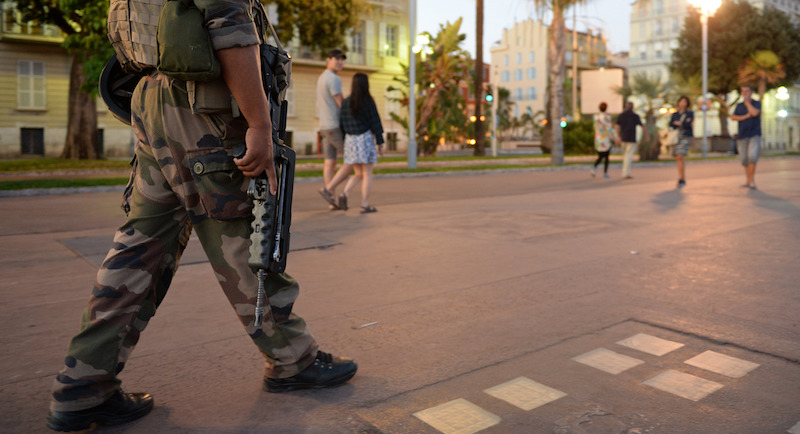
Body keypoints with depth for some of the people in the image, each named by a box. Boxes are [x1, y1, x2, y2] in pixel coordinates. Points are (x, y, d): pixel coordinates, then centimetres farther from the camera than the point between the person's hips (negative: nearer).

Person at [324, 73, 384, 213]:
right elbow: (375, 123, -7)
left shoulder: (346, 103, 5)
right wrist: (380, 143, -2)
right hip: (365, 138, -5)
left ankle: (344, 194, -8)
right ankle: (365, 205, 0)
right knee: (367, 174, 2)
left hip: (350, 140, 5)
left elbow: (342, 124, 7)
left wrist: (343, 143, 15)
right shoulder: (368, 102, -7)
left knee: (359, 174, 13)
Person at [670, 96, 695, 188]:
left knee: (680, 157, -18)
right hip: (676, 138, 4)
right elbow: (671, 125, 0)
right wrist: (684, 123, -8)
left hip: (686, 138, -4)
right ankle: (683, 179, 13)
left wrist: (678, 123, -1)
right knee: (679, 159, 4)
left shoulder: (690, 113, 6)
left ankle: (681, 179, -18)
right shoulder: (674, 115, 16)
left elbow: (688, 124, -10)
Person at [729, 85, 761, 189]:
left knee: (752, 156, -20)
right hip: (742, 135, 4)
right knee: (745, 159, 4)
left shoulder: (757, 103, 5)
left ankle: (752, 180, -15)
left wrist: (747, 101, -5)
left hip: (754, 135, -4)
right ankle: (748, 180, 15)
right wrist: (746, 116, -10)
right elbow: (733, 117, 2)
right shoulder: (739, 105, 15)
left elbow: (755, 113, -15)